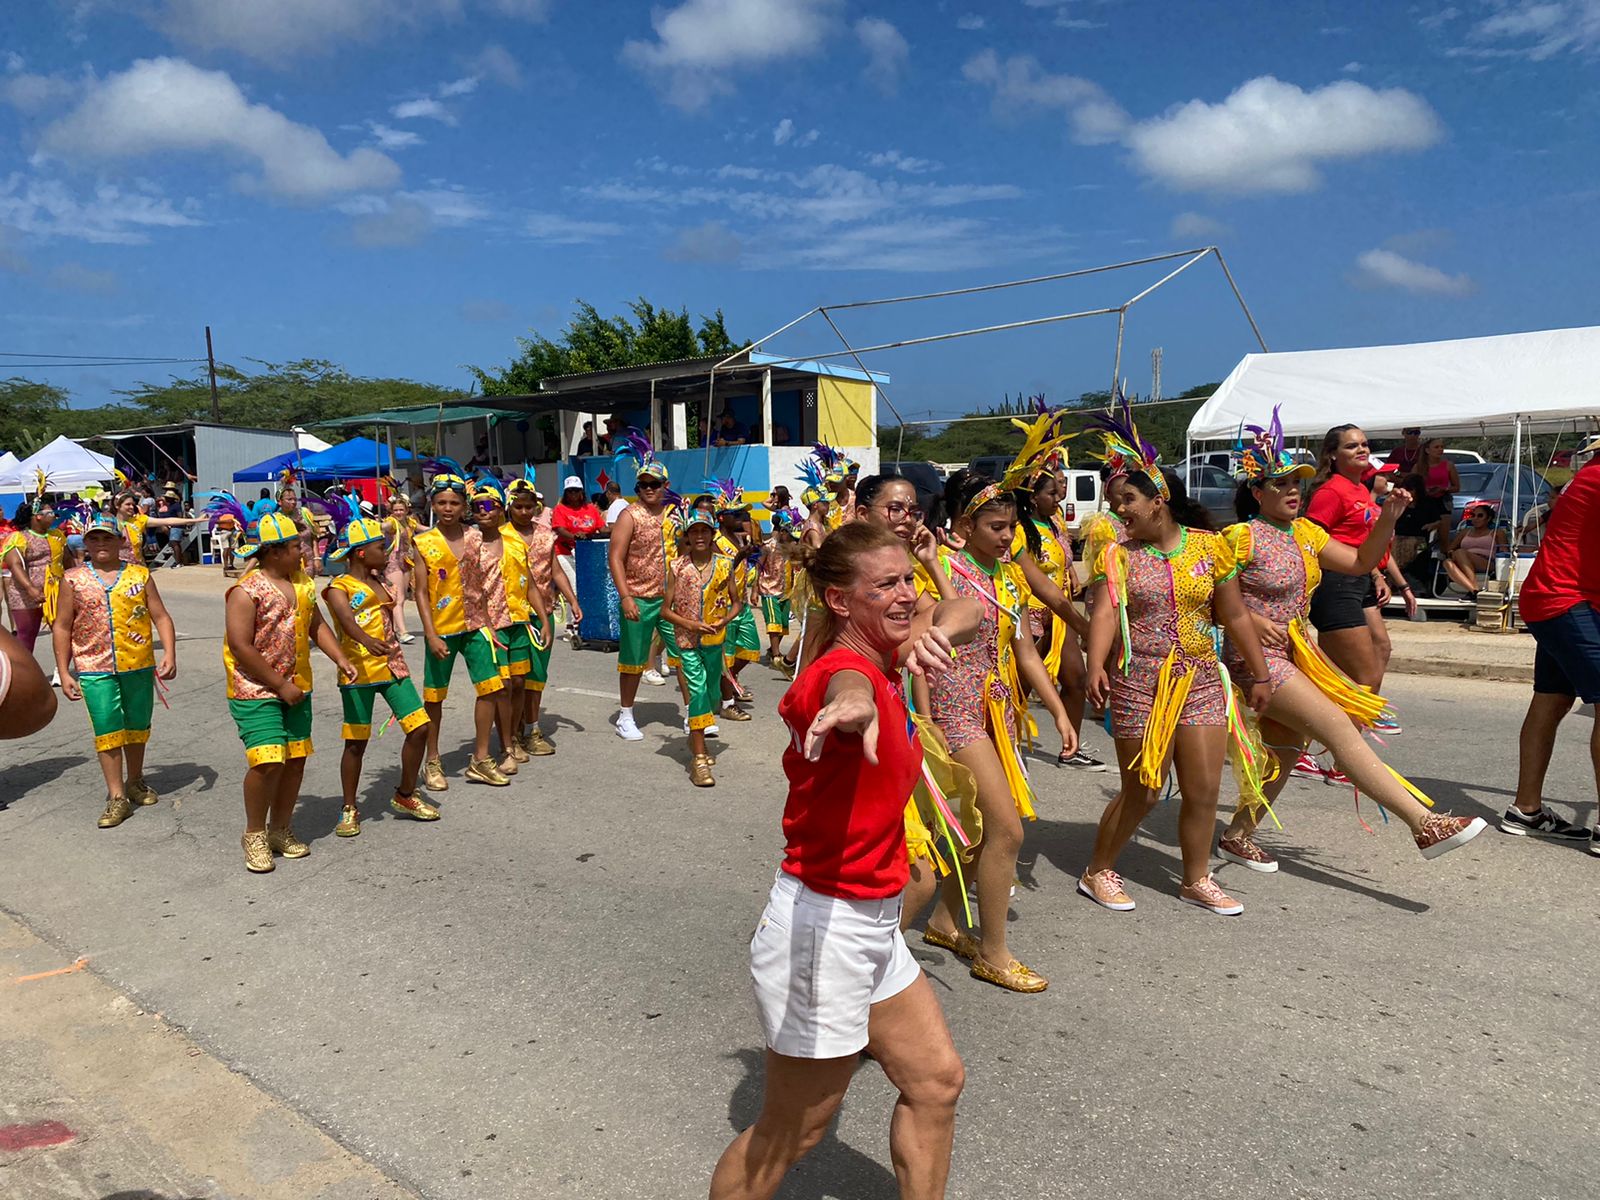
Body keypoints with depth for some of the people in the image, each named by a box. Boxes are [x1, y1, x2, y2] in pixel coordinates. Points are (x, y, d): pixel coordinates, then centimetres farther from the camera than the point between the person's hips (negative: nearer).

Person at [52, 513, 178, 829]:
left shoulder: (140, 575, 3)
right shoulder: (73, 580, 2)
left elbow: (161, 617, 2)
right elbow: (62, 628, 4)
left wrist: (169, 653, -11)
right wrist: (63, 673, -1)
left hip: (139, 666, 1)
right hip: (95, 669, -1)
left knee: (137, 726, 13)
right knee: (107, 730, -3)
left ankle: (135, 782, 32)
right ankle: (117, 797, 3)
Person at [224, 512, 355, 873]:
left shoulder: (302, 582, 9)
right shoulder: (247, 591, -15)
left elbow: (317, 625, 16)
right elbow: (241, 647, -18)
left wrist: (340, 658, 1)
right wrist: (280, 685, -16)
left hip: (296, 688, 7)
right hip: (255, 690, -7)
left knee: (296, 759, 8)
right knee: (268, 761, -14)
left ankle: (281, 829, 25)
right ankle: (254, 835, 8)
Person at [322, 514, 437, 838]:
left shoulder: (376, 580, 16)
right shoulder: (339, 587, -7)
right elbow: (346, 619, -32)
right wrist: (367, 641, -45)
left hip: (392, 666, 6)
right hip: (358, 672, -6)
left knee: (420, 727, 1)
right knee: (356, 742, 1)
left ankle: (405, 796, 19)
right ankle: (349, 808, 19)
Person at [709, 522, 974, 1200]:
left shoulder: (881, 667, 5)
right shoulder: (847, 670, -22)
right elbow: (845, 688, -48)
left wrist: (926, 634, -8)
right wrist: (854, 706, -74)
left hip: (872, 925, 9)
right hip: (823, 925, -9)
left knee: (936, 1080, 20)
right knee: (790, 1134, 8)